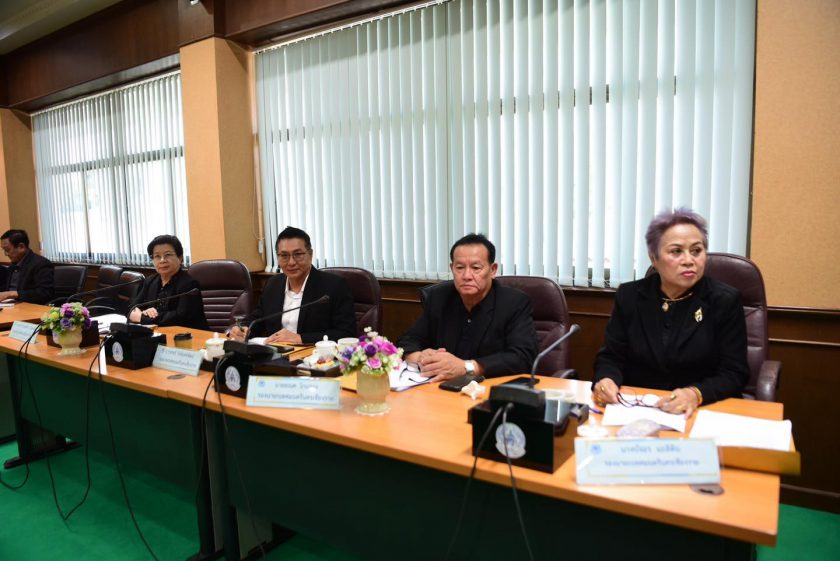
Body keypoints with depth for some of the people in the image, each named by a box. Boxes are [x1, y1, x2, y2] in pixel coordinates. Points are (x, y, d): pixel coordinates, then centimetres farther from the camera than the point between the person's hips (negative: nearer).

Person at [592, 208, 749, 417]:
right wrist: (606, 380, -18)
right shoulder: (630, 296, 3)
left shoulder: (725, 301, -2)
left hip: (703, 413, -1)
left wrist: (696, 394, -24)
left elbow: (734, 374, -5)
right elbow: (611, 357, 5)